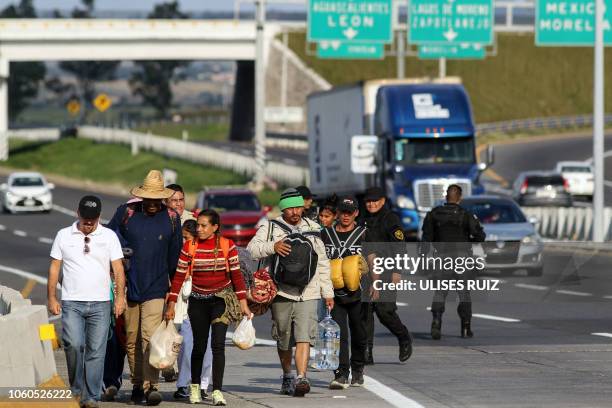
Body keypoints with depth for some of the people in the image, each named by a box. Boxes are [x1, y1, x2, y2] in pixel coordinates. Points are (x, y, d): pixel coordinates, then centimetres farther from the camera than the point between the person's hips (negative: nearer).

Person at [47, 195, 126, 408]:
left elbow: (118, 269, 5)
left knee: (96, 351, -2)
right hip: (72, 302, 0)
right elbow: (54, 268, 9)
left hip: (100, 303, 1)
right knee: (73, 344, -16)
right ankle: (76, 389, 2)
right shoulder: (64, 236, 7)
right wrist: (51, 297, 3)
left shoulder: (109, 236, 7)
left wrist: (120, 296, -6)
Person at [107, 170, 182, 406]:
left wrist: (171, 284, 15)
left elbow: (174, 254, 12)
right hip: (128, 286, 2)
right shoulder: (126, 213, 2)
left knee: (150, 337, -14)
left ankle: (152, 385, -16)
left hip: (156, 288, -2)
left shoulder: (172, 219, 4)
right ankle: (137, 385, 17)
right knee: (131, 340, 7)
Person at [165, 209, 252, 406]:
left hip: (221, 299, -1)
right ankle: (195, 386, 30)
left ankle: (217, 390, -14)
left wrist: (243, 304, -2)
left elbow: (236, 275, -1)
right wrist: (171, 305, -2)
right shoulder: (189, 247, -4)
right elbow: (179, 276, -1)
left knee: (218, 344, -13)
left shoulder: (227, 246, -5)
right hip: (198, 301, 1)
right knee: (199, 345, 9)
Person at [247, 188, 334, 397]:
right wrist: (273, 246, -26)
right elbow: (252, 248, -9)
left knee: (304, 337, -15)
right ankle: (287, 377, 28)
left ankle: (301, 379, -23)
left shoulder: (313, 230, 15)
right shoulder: (270, 228, 5)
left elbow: (322, 264, 20)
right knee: (283, 340, 9)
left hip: (308, 294, 1)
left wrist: (328, 292, 17)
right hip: (281, 292, -1)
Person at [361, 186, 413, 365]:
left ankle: (404, 338, 12)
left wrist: (396, 271, -18)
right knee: (364, 311, -2)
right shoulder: (366, 221, 19)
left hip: (386, 270, -7)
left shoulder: (391, 219, -3)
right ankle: (366, 353, -1)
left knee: (384, 310, -14)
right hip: (367, 270, 7)